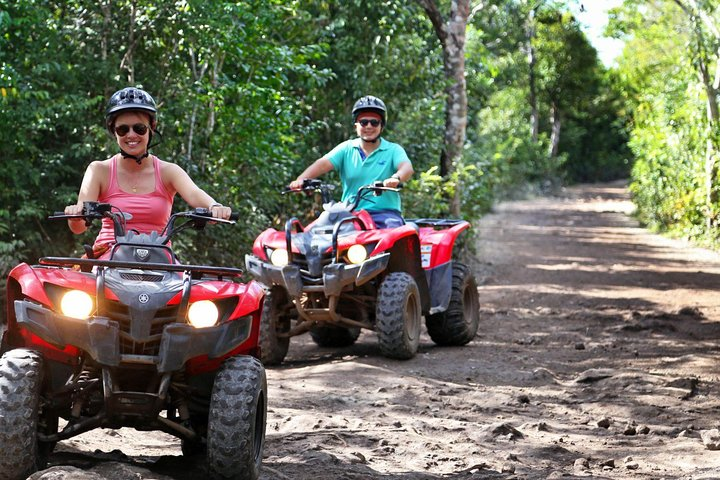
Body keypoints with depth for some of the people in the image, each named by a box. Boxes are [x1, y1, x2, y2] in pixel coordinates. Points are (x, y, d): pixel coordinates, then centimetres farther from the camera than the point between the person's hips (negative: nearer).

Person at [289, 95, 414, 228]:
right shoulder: (346, 149, 13)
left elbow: (407, 167, -12)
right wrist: (301, 180, -21)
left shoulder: (393, 150, 7)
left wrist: (395, 178, -38)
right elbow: (323, 164, -1)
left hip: (385, 212, -2)